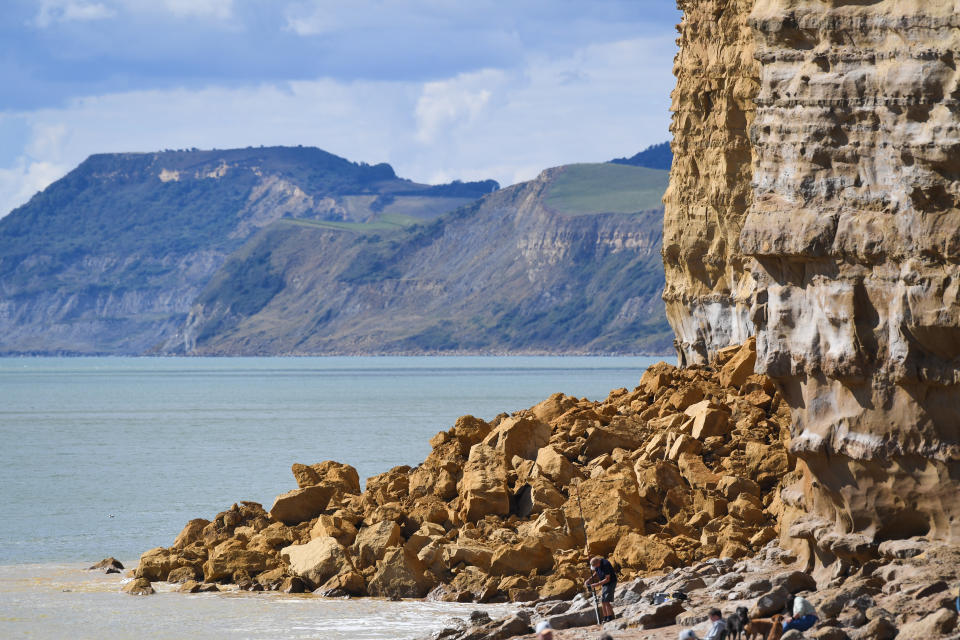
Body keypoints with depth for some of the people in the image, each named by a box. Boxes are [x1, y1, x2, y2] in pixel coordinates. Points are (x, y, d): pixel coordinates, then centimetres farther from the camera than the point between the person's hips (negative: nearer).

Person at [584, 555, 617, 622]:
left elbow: (607, 579, -26)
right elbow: (596, 574, 12)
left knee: (606, 601, -14)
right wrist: (589, 580, -4)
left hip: (611, 582, -9)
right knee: (602, 601, 7)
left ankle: (610, 618, -8)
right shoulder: (596, 564, -3)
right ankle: (605, 618, 13)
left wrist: (596, 584, -25)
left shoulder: (605, 565, -28)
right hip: (605, 584, 9)